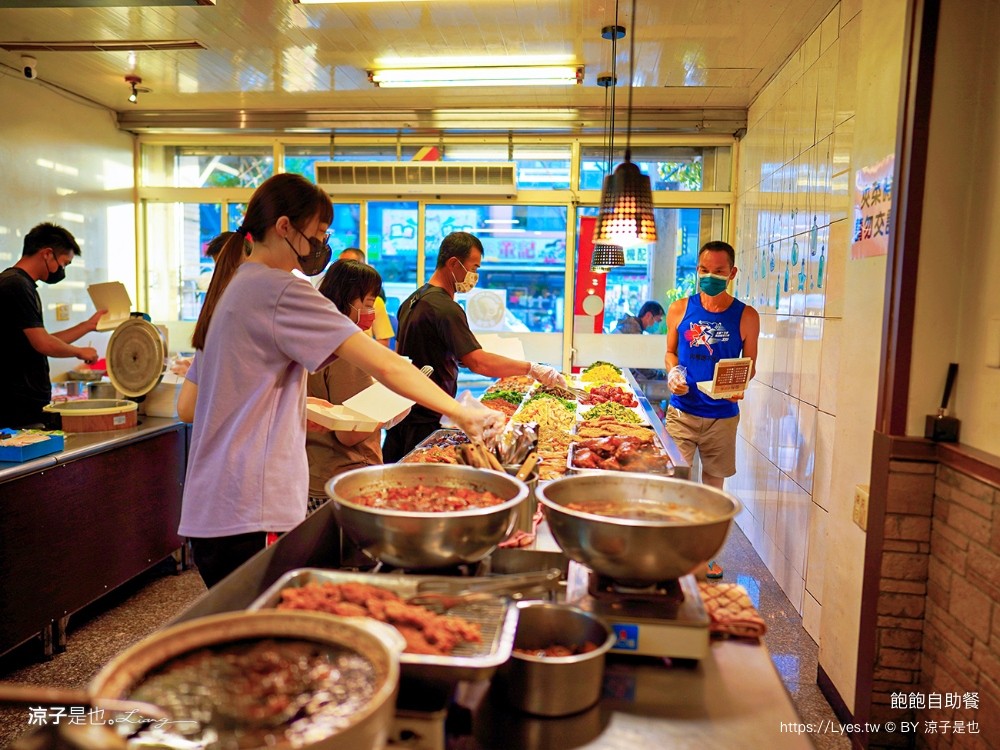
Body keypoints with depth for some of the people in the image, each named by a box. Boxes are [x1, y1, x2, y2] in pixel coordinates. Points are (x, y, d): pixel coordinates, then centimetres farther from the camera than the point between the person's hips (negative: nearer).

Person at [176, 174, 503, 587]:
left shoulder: (229, 288, 15)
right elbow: (384, 365, -19)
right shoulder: (279, 290, -13)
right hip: (250, 517, -9)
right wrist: (462, 413, -11)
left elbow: (187, 407, 16)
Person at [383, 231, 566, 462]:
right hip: (427, 419, -10)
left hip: (403, 409, 10)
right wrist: (532, 368, -22)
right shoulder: (446, 309, -19)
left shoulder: (413, 300, 12)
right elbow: (478, 362, -27)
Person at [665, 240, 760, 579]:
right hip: (682, 411, 0)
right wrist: (673, 372, -9)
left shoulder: (746, 317, -2)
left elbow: (750, 364, 5)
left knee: (713, 486, 13)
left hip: (722, 416, 0)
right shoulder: (680, 310, 1)